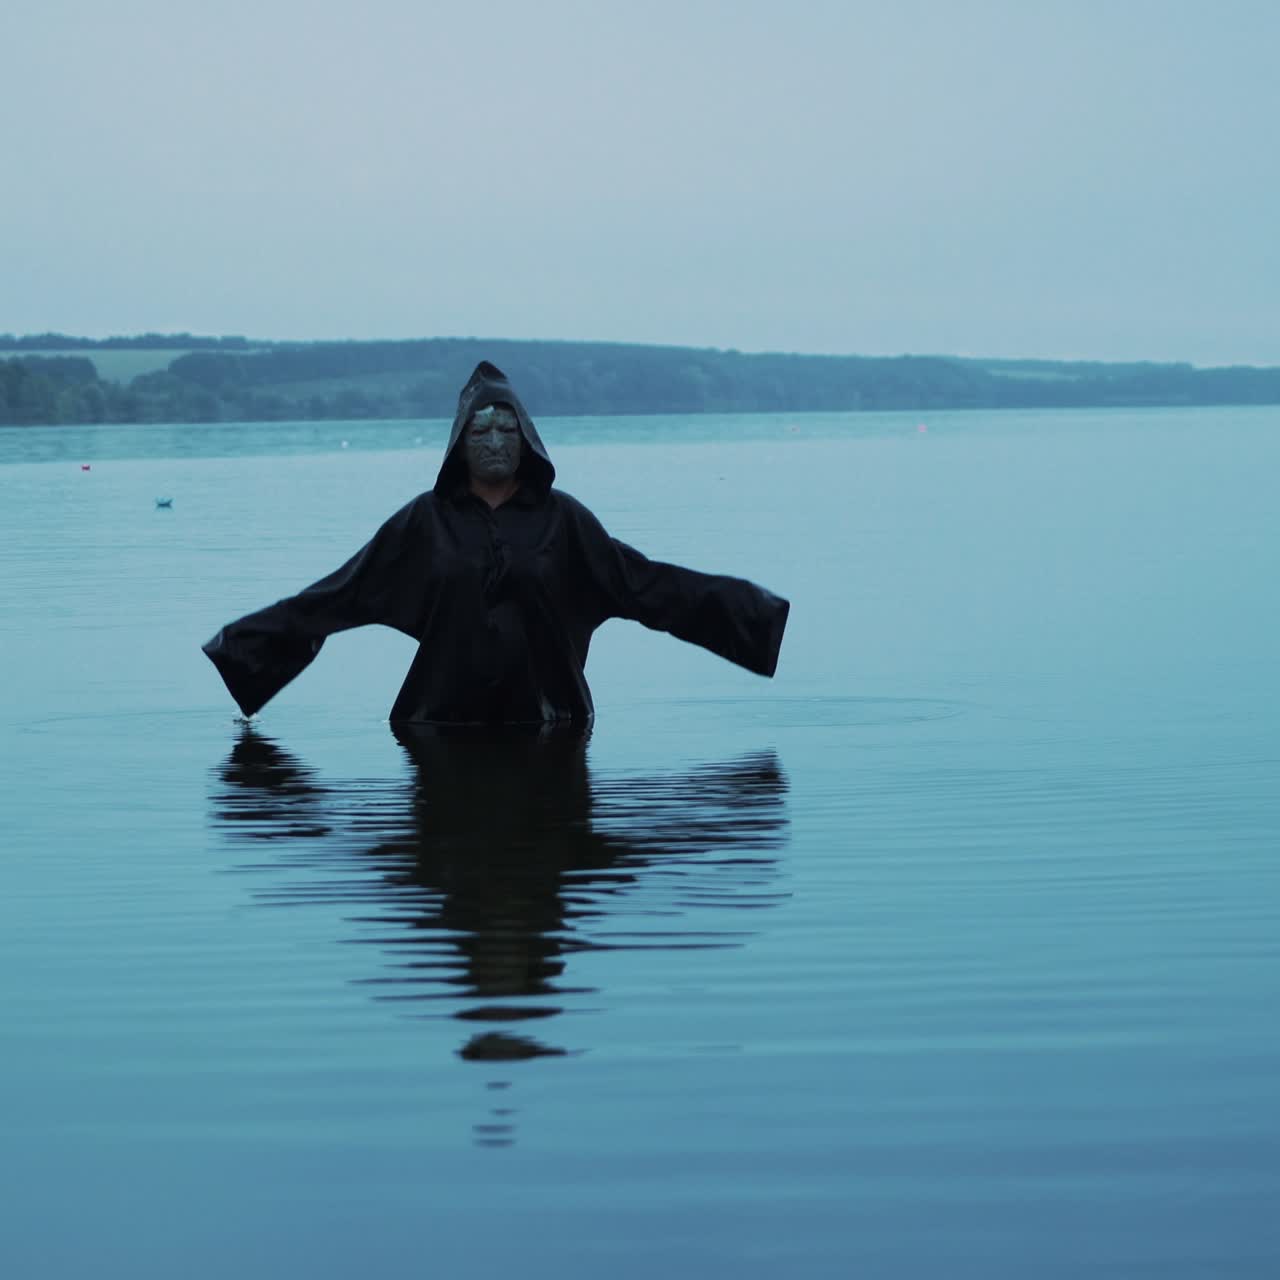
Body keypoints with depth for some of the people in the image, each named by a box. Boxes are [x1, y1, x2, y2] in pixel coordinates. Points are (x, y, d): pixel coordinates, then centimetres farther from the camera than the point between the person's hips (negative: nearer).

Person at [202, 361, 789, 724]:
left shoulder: (561, 517, 3)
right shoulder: (424, 521, 2)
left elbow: (644, 582, 2)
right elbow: (339, 593, 2)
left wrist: (750, 610, -3)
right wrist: (248, 638, -3)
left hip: (544, 720, 0)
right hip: (447, 719, 0)